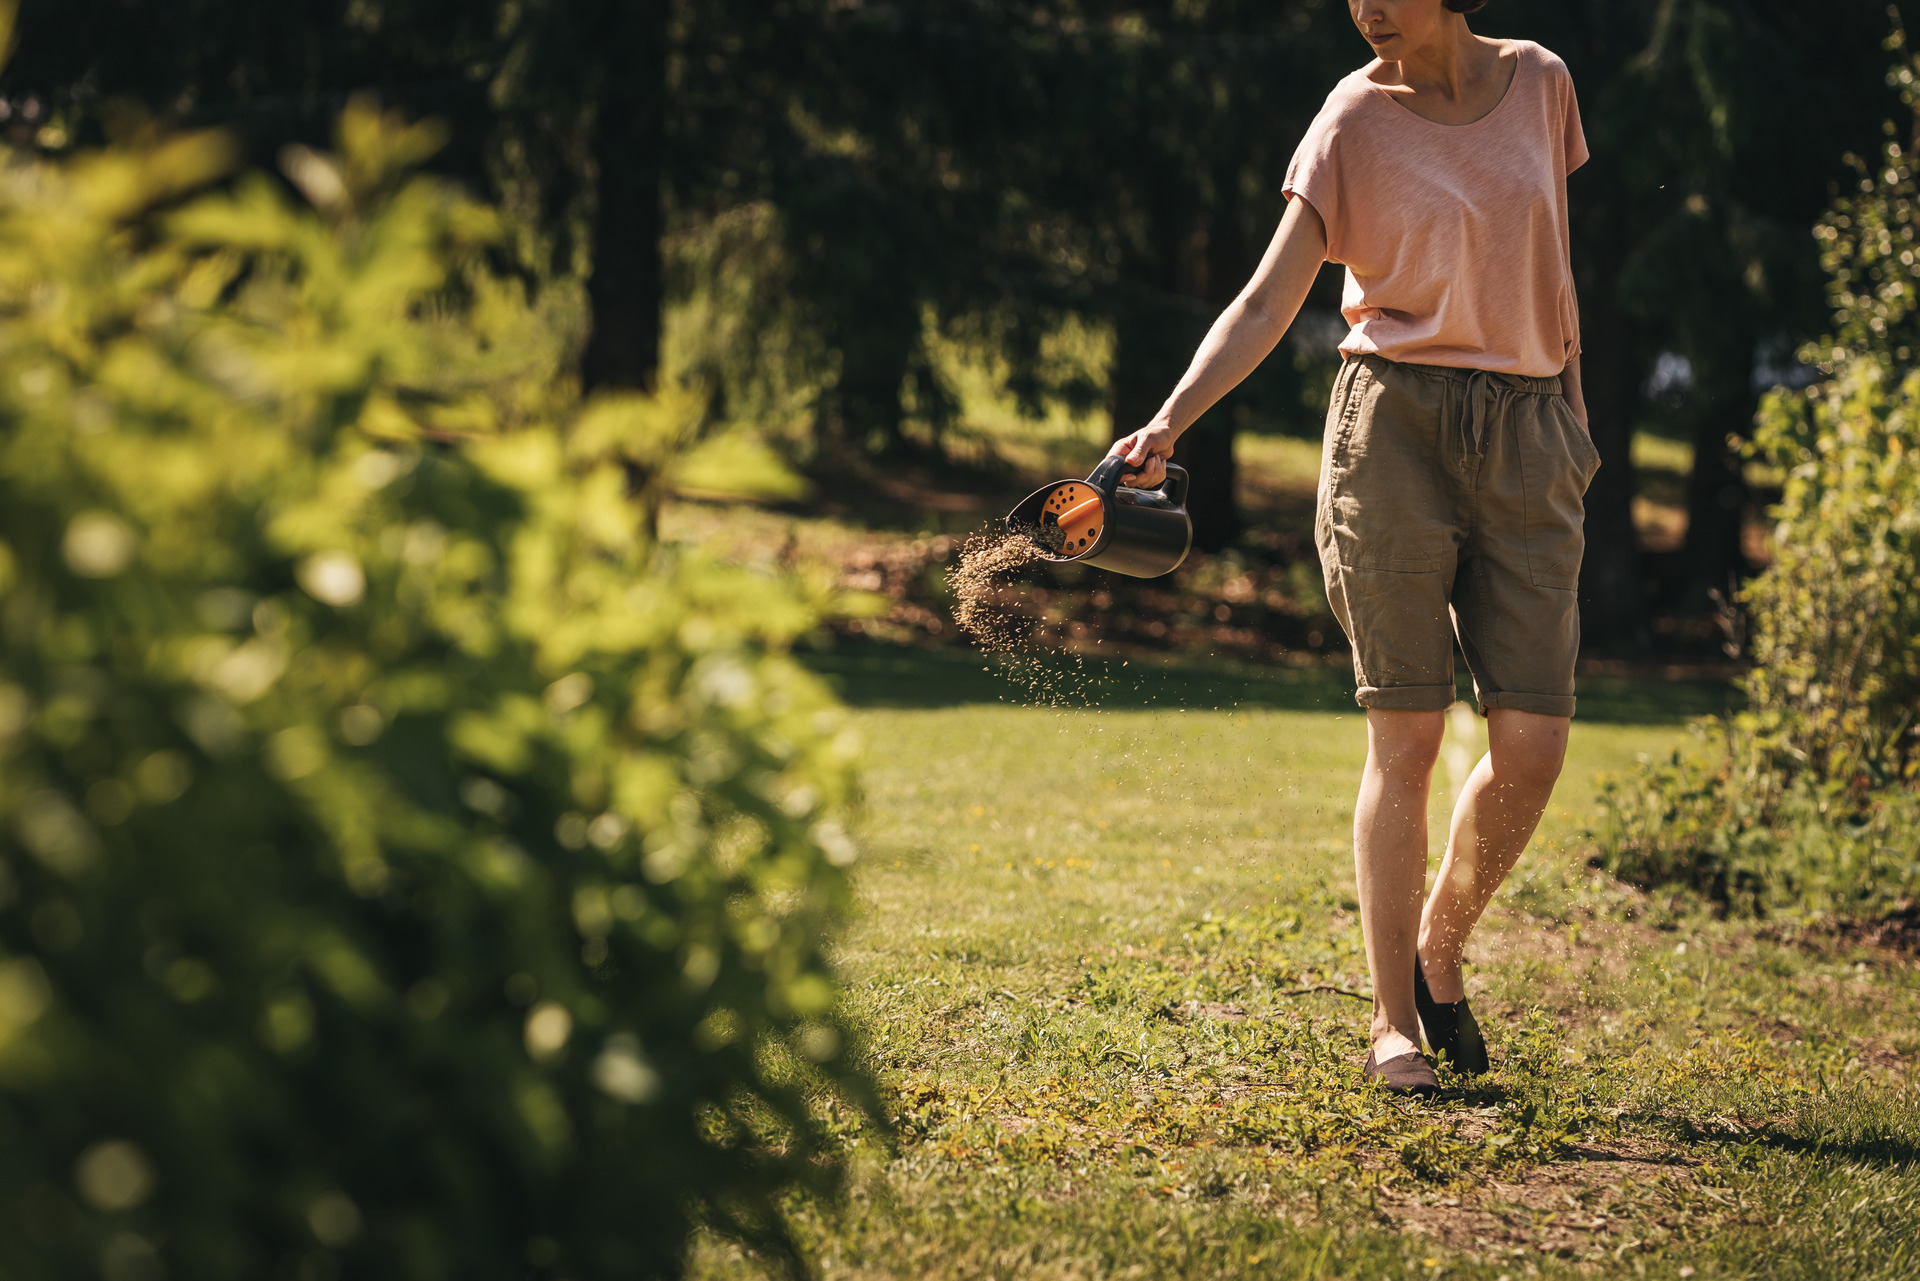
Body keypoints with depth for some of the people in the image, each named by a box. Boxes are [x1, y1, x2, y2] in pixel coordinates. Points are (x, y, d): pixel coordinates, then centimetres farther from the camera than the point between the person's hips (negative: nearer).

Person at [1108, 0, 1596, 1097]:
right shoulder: (1355, 121, -2)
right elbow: (1268, 304, -8)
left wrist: (1577, 422, 18)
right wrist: (1169, 422, -21)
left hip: (1528, 439, 3)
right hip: (1396, 426, -3)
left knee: (1534, 742, -5)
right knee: (1408, 734, -4)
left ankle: (1441, 945, 21)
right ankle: (1394, 1020, 5)